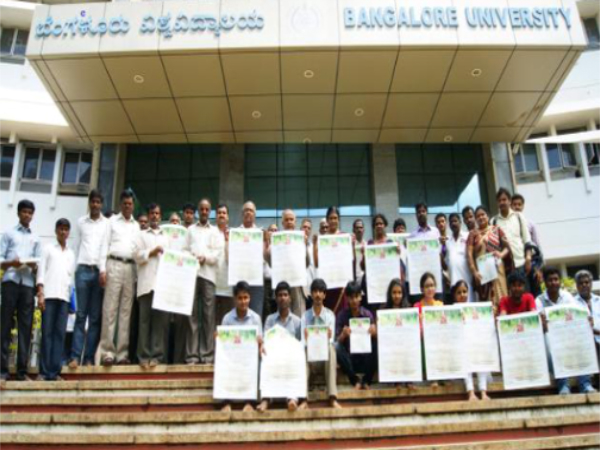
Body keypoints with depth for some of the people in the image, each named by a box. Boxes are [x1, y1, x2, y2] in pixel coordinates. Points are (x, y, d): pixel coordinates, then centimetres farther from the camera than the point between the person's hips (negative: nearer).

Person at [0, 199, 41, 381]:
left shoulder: (36, 238, 20)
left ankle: (22, 370, 0)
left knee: (25, 327, -1)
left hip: (28, 284, 3)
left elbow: (39, 265, 15)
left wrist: (33, 265, -7)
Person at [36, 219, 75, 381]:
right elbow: (41, 271, 2)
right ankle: (44, 371, -2)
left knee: (60, 334, -2)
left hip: (64, 297, 3)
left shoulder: (71, 254, 20)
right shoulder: (48, 248, 10)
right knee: (47, 333, -4)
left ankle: (55, 371, -2)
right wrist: (40, 294, -8)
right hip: (49, 295, -3)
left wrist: (72, 297, 6)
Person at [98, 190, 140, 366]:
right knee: (110, 309, -7)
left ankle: (122, 353, 4)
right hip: (114, 265, -3)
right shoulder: (112, 221, 10)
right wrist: (102, 269, -7)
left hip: (131, 267, 3)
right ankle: (107, 352, -5)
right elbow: (105, 245, 4)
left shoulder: (136, 225, 17)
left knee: (126, 311, 1)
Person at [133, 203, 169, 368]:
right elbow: (137, 255, 4)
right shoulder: (141, 235, 18)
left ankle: (157, 355, -3)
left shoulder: (167, 237, 24)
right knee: (145, 319, -4)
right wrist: (152, 252, -5)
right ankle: (144, 355, -2)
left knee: (161, 319, -4)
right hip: (146, 282, -1)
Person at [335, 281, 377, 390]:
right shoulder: (342, 315, 0)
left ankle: (366, 381, -10)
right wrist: (343, 335, -27)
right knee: (336, 347, -30)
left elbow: (374, 335, 0)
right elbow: (337, 341, -5)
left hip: (365, 357, 1)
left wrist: (374, 333, -23)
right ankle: (355, 381, -12)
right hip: (349, 358, -1)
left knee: (377, 344, -27)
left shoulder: (367, 314, 2)